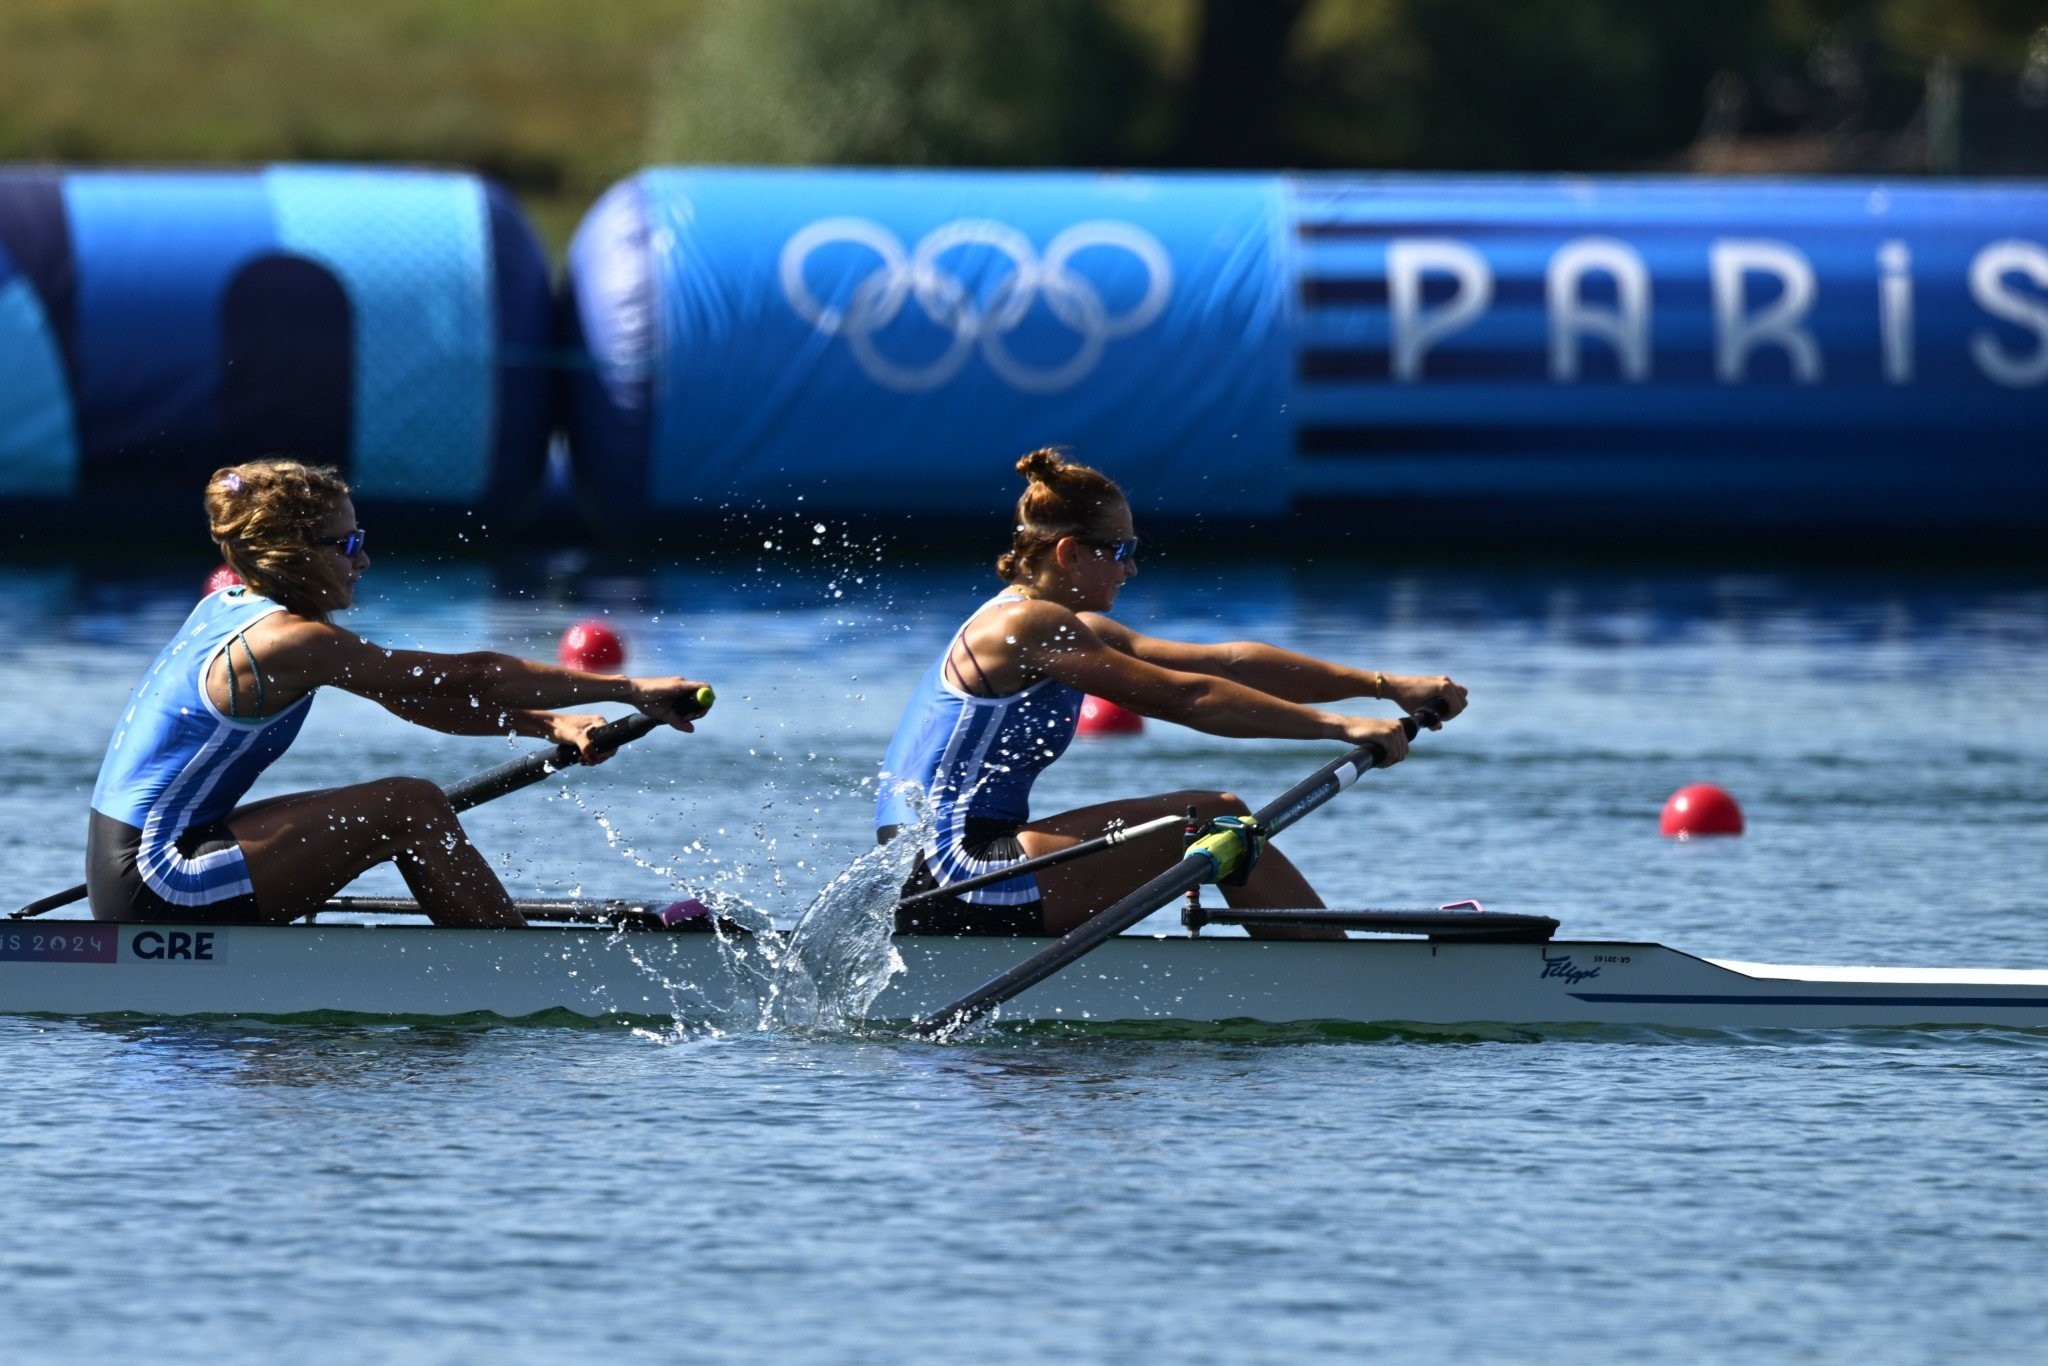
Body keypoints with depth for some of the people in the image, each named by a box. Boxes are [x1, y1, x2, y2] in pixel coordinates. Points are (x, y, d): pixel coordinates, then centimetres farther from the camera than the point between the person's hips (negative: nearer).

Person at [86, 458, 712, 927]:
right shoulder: (290, 641, -17)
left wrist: (551, 725, 3)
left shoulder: (233, 608, 12)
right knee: (413, 807, -12)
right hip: (157, 887, -10)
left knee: (408, 813, 14)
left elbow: (419, 697, 13)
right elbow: (467, 678, -16)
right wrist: (631, 690, -12)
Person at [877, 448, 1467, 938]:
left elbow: (1225, 662, 12)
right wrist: (1340, 726, -18)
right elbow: (1185, 698, -18)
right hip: (949, 882, -10)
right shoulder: (1026, 625, -13)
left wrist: (1385, 685, 7)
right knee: (1216, 818, -9)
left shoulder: (1069, 631, 16)